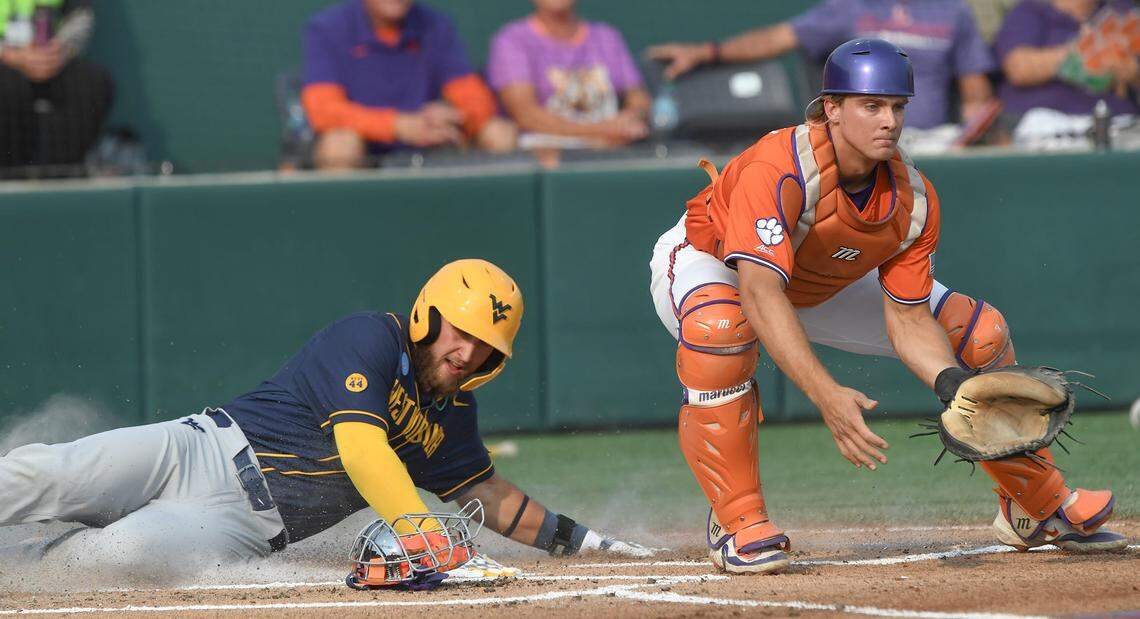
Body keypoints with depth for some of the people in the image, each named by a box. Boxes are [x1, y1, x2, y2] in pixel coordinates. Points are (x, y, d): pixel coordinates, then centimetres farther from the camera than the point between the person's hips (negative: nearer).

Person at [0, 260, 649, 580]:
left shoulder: (452, 419, 12)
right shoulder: (370, 338, -9)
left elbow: (490, 496, 28)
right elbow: (361, 448, -23)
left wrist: (582, 540, 20)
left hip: (245, 524, 3)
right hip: (204, 448, -3)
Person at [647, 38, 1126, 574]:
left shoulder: (914, 200, -21)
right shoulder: (778, 169, -41)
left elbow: (907, 321, -16)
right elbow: (759, 294, -50)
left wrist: (954, 385, -37)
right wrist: (826, 395, -59)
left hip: (822, 289, 6)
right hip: (704, 265, -6)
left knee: (979, 332, -2)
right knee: (718, 327, -43)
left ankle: (1037, 508, 19)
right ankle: (738, 524, -30)